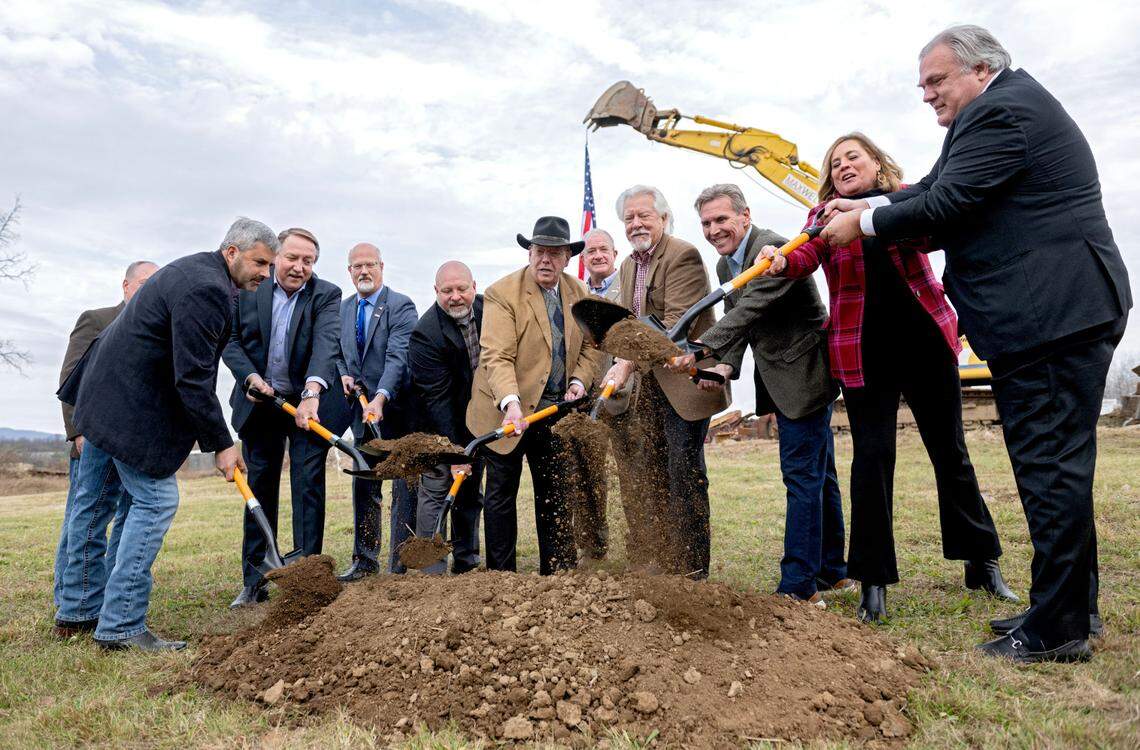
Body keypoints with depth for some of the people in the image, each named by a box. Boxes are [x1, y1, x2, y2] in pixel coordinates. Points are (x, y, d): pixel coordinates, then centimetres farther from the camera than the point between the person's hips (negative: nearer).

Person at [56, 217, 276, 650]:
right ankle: (121, 625, -3)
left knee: (94, 500, 16)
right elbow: (192, 378, -24)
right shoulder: (206, 289, -22)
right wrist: (220, 444, -19)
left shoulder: (195, 271, 12)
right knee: (156, 501, -7)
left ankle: (78, 608, 30)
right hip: (132, 405, -11)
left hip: (105, 394, 11)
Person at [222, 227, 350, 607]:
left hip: (310, 402, -2)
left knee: (308, 486, -2)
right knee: (260, 487, 9)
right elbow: (231, 339, -1)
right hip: (260, 402, 2)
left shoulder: (326, 295, -9)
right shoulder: (248, 289, -3)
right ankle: (255, 581, 18)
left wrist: (312, 394, -38)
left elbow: (326, 345, -23)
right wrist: (250, 376, -19)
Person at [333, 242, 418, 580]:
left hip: (396, 409, -6)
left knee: (403, 488, 0)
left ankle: (401, 565, 8)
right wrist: (342, 374, -4)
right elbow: (337, 352, 18)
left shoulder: (401, 306, -11)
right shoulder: (343, 308, 11)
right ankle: (364, 561, 25)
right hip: (363, 411, 7)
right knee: (363, 486, 13)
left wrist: (380, 398, -33)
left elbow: (397, 357, -22)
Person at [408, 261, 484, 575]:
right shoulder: (426, 334, -25)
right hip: (439, 423, -6)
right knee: (435, 490, -6)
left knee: (471, 490, 13)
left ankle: (466, 561, 25)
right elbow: (436, 399, -26)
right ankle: (432, 570, 1)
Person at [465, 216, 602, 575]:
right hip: (507, 409, -5)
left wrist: (579, 380, -4)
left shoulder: (579, 292, 4)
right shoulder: (502, 293, -15)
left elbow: (591, 345, 14)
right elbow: (496, 356, -23)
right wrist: (511, 403, -37)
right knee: (501, 493, 5)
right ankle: (501, 574, 17)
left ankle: (557, 573, 22)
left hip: (556, 409, 5)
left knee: (556, 493, 11)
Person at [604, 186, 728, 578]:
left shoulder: (683, 256, -12)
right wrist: (621, 367, -1)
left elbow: (677, 323, -21)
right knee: (642, 478, 12)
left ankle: (691, 572, 9)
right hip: (647, 386, 9)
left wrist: (628, 362, -26)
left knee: (684, 478, -3)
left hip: (684, 383, -8)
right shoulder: (628, 266, 16)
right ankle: (648, 568, 24)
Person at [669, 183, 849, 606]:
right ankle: (832, 572, 29)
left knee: (802, 476, -8)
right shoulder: (725, 264, 11)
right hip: (782, 381, 10)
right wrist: (724, 366, -9)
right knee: (818, 476, 16)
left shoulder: (772, 248, -18)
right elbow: (737, 322, 9)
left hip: (804, 377, -10)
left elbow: (750, 310, -31)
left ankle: (799, 587, -1)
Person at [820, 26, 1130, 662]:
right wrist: (867, 207, 7)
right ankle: (1073, 606, 27)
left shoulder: (1002, 111, -12)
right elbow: (937, 189, 18)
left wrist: (864, 223, -5)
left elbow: (944, 204, -18)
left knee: (1050, 464, -6)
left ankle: (1057, 628, 3)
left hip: (1050, 316, -11)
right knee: (1058, 462, 15)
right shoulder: (1012, 105, 21)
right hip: (1061, 310, 11)